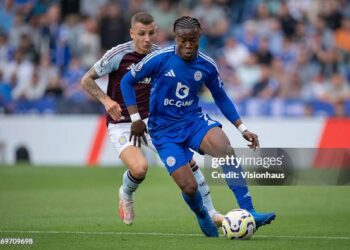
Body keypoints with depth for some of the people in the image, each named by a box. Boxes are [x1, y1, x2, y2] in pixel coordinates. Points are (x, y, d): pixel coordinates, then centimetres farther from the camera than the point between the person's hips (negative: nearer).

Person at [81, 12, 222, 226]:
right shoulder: (118, 55, -14)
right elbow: (86, 80, -5)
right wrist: (106, 100, -19)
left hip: (151, 120, 4)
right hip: (121, 124, -4)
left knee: (186, 159, -12)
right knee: (139, 168, -28)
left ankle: (210, 213, 0)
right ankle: (126, 195, 9)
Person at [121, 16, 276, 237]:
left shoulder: (207, 66, -4)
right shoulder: (159, 59, -14)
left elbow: (221, 97, 12)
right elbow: (127, 81, -1)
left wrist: (243, 129, 6)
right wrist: (136, 119, -7)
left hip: (194, 120, 2)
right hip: (164, 130, -2)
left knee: (226, 150, -30)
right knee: (189, 187, -14)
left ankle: (249, 213, -29)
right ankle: (203, 217, 23)